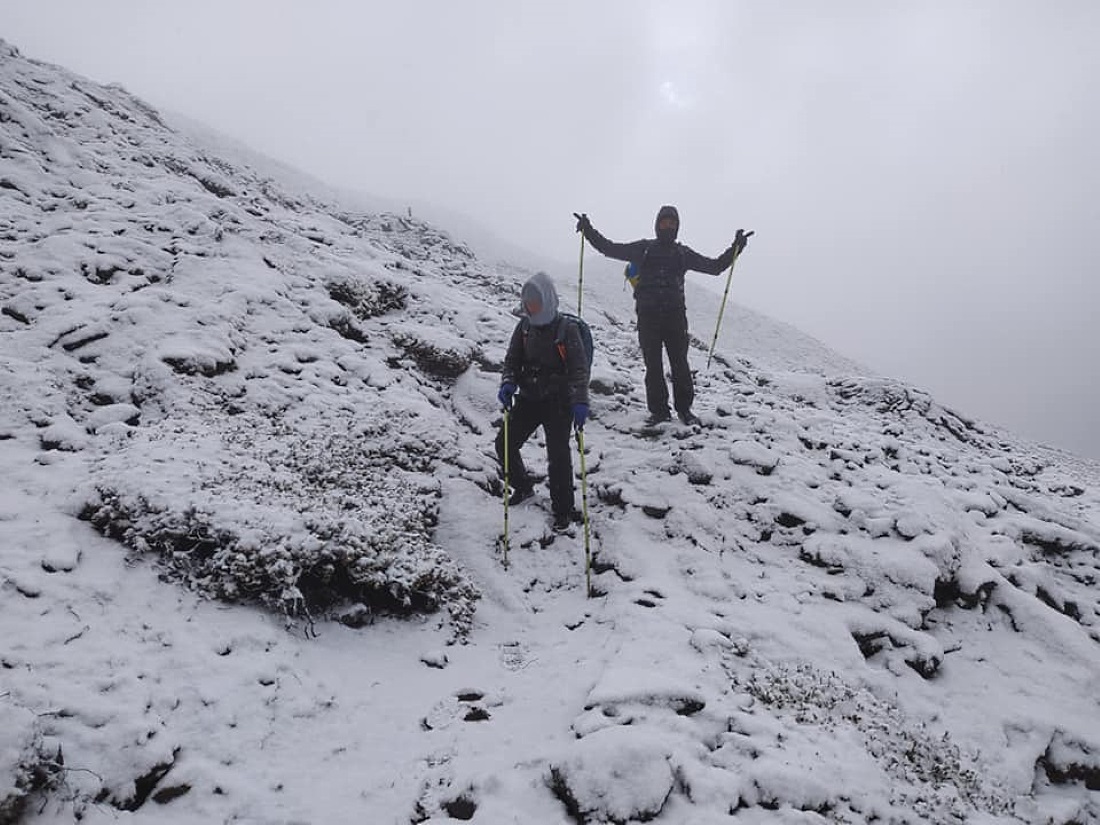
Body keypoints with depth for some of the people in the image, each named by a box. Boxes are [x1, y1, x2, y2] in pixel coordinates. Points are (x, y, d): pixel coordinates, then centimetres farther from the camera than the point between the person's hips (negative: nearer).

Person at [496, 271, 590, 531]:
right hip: (528, 399, 5)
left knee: (558, 456, -9)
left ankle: (563, 510, 8)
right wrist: (508, 384, -12)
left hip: (558, 401, -5)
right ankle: (523, 487, 31)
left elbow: (579, 368, -16)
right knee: (505, 443, 6)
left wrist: (580, 402, -29)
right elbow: (512, 360, 9)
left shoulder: (567, 330, -12)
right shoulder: (524, 327, 2)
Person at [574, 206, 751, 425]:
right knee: (653, 365, 0)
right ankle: (658, 410, 7)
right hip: (647, 315, 0)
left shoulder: (683, 253, 15)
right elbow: (609, 248, 12)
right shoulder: (642, 249, 12)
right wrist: (589, 231, 3)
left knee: (680, 364, -3)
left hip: (675, 315, 1)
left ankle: (684, 408, 7)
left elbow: (715, 266, 18)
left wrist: (736, 248, 9)